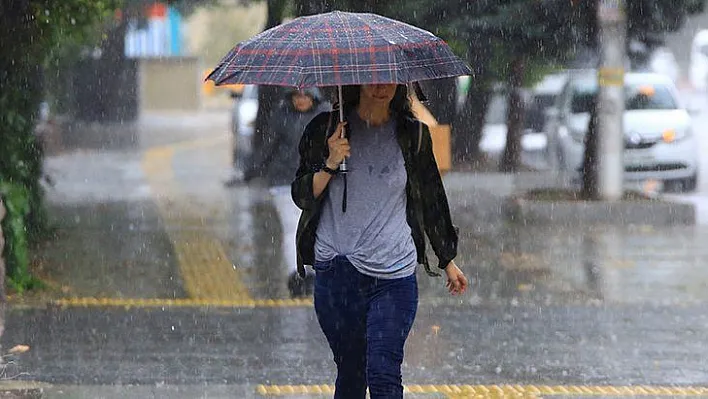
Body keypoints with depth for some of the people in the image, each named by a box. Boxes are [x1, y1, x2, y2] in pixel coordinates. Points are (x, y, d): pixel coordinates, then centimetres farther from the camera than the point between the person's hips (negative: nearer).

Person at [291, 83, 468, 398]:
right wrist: (330, 165, -15)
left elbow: (431, 200, 16)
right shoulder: (325, 130, 3)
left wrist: (448, 261, 21)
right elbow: (302, 196, 3)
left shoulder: (413, 135, 5)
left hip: (394, 273, -1)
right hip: (336, 271, 1)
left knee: (383, 374, -13)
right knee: (351, 372, 6)